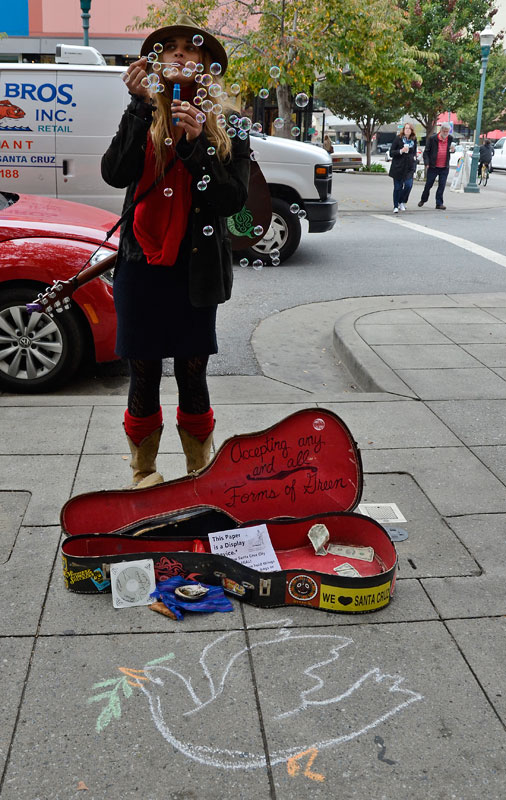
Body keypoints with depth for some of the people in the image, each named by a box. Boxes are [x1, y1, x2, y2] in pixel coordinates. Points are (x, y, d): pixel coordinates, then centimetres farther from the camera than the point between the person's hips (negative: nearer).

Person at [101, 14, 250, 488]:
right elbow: (115, 174, -13)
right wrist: (141, 107, -19)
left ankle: (200, 473, 25)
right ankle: (143, 474, 25)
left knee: (193, 377, 6)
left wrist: (194, 145, -16)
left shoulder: (226, 128, 5)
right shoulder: (142, 119, 6)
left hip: (194, 271, 0)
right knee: (144, 377, 7)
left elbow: (234, 200, -6)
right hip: (141, 267, 1)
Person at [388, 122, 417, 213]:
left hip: (409, 167, 3)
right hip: (398, 167, -3)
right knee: (397, 187, 0)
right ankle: (396, 206, 12)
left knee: (408, 185, -11)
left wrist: (414, 157, 9)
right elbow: (391, 153, -5)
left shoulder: (414, 140, 8)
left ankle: (402, 202, 11)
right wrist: (401, 151, -18)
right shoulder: (398, 139, -3)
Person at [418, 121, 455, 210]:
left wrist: (452, 150, -7)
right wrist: (427, 163, -13)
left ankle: (439, 203, 7)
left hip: (445, 167, 2)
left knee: (442, 186, 0)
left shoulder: (450, 138, 3)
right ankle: (423, 200, 29)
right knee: (428, 184, 7)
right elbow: (426, 152, -3)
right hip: (433, 166, -2)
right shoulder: (432, 138, -7)